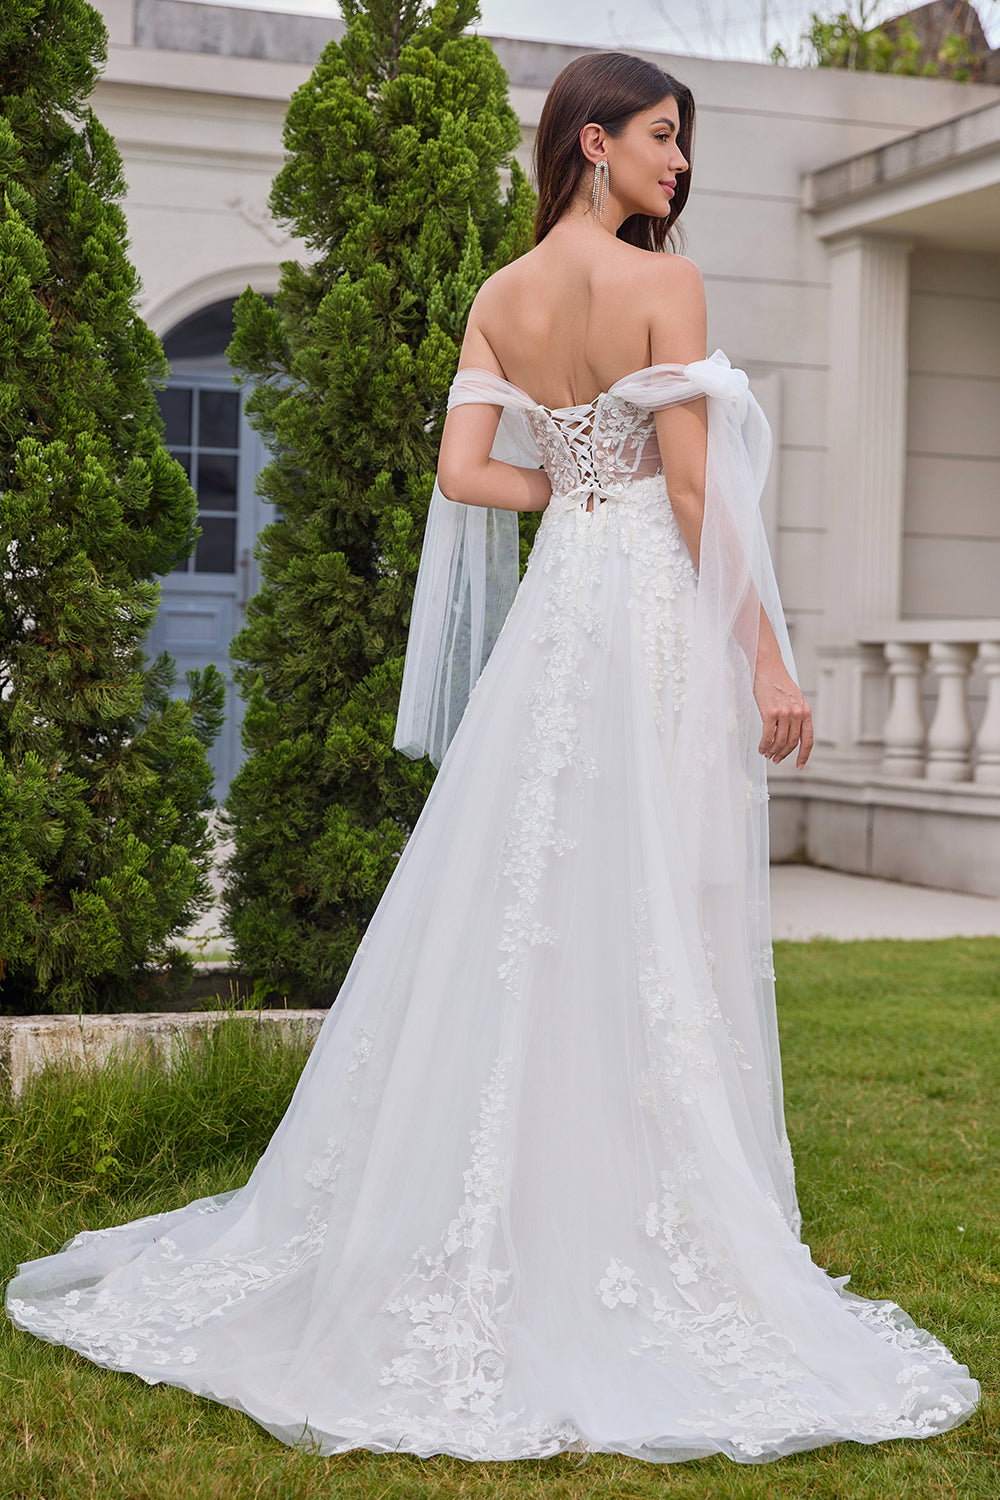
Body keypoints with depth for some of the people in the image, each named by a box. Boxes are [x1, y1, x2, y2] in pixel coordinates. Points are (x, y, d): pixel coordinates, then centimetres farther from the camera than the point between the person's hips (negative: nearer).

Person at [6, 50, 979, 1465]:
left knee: (517, 916, 11)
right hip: (657, 619, -6)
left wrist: (578, 488, 11)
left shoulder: (500, 299, 10)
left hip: (552, 609, 6)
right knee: (647, 938, -2)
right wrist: (767, 657, -9)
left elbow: (464, 471, 1)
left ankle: (487, 1234, 21)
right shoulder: (662, 283, -9)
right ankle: (633, 1242, 6)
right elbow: (697, 494, -13)